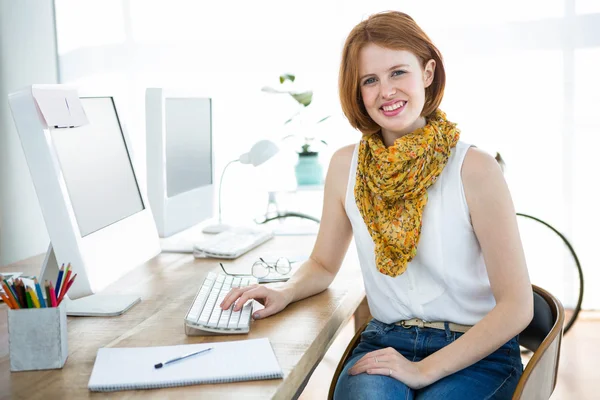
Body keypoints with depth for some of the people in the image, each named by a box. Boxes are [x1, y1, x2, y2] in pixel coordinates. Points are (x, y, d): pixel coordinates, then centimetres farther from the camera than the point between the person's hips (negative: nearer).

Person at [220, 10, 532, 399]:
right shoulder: (345, 166, 4)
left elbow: (517, 306, -10)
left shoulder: (475, 169, -10)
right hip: (385, 341, 2)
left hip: (476, 353, -2)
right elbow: (323, 265, 17)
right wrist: (285, 293, -5)